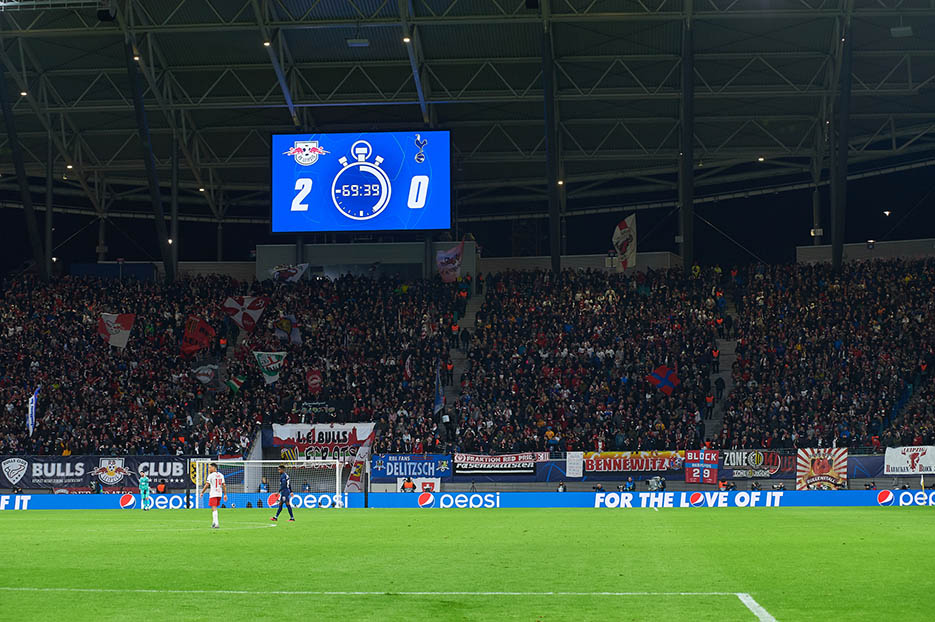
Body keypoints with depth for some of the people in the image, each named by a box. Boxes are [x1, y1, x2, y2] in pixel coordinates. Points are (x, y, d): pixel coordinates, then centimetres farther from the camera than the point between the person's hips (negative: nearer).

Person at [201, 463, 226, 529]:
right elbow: (224, 485, 8)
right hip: (219, 494, 6)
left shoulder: (211, 475, -8)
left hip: (213, 494, -6)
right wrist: (225, 494, 11)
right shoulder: (221, 475, 9)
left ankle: (216, 524, -16)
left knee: (214, 509, -7)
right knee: (214, 508, 20)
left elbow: (207, 485, -11)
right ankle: (214, 522, 23)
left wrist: (202, 492, 0)